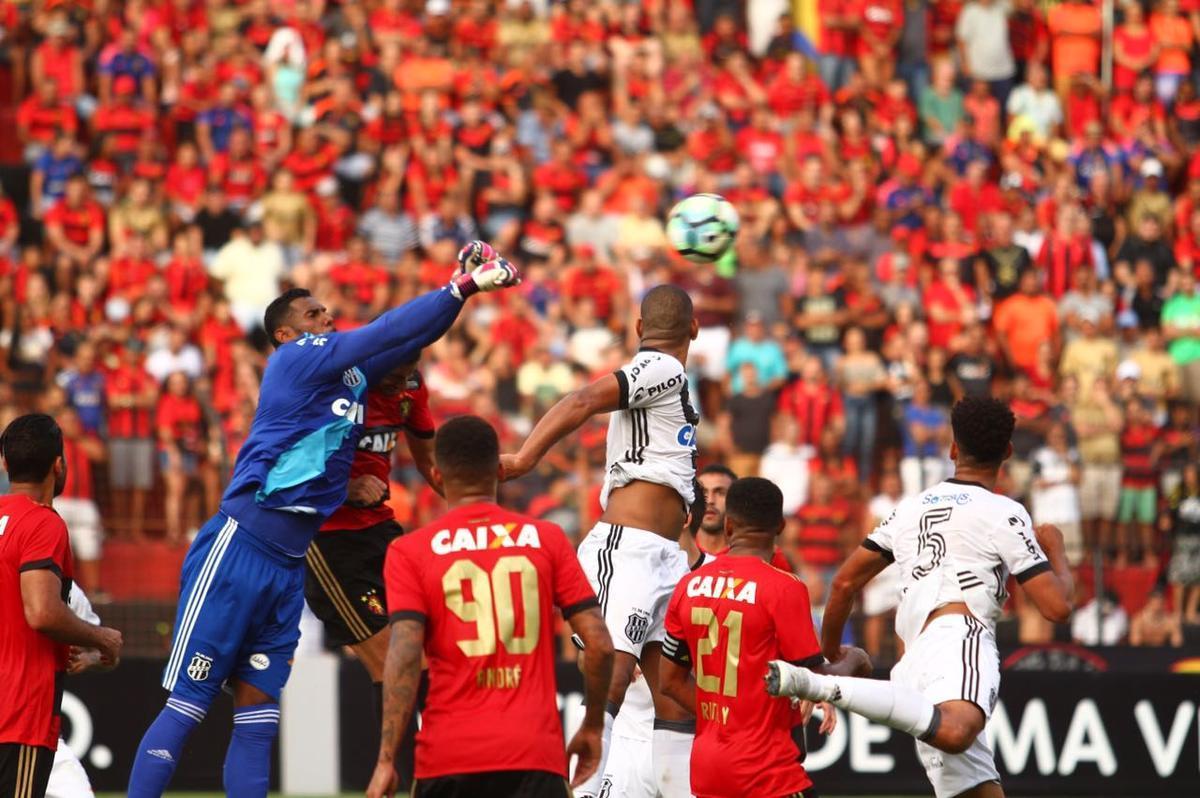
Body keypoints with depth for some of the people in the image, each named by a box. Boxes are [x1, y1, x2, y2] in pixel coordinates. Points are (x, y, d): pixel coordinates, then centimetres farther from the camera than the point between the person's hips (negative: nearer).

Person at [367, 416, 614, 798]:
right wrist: (593, 727, 16)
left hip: (448, 759, 0)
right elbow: (599, 644, 2)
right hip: (536, 754, 0)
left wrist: (386, 760, -9)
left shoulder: (409, 552, 3)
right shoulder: (546, 539, 7)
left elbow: (404, 656, -9)